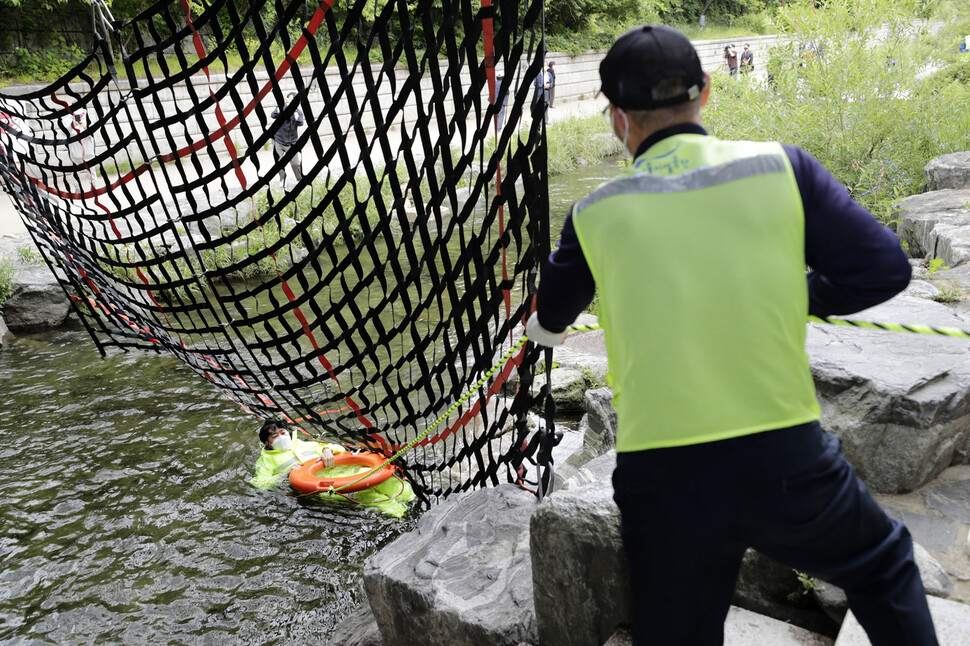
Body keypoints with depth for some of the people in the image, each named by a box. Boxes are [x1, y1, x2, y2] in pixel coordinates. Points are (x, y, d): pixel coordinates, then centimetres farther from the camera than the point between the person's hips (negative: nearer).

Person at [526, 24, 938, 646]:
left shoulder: (596, 212, 0)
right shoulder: (783, 167, -3)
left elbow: (549, 322, 16)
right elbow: (884, 268, -1)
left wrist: (544, 326, 40)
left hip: (661, 482, 1)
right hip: (787, 462, 0)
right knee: (885, 568, 30)